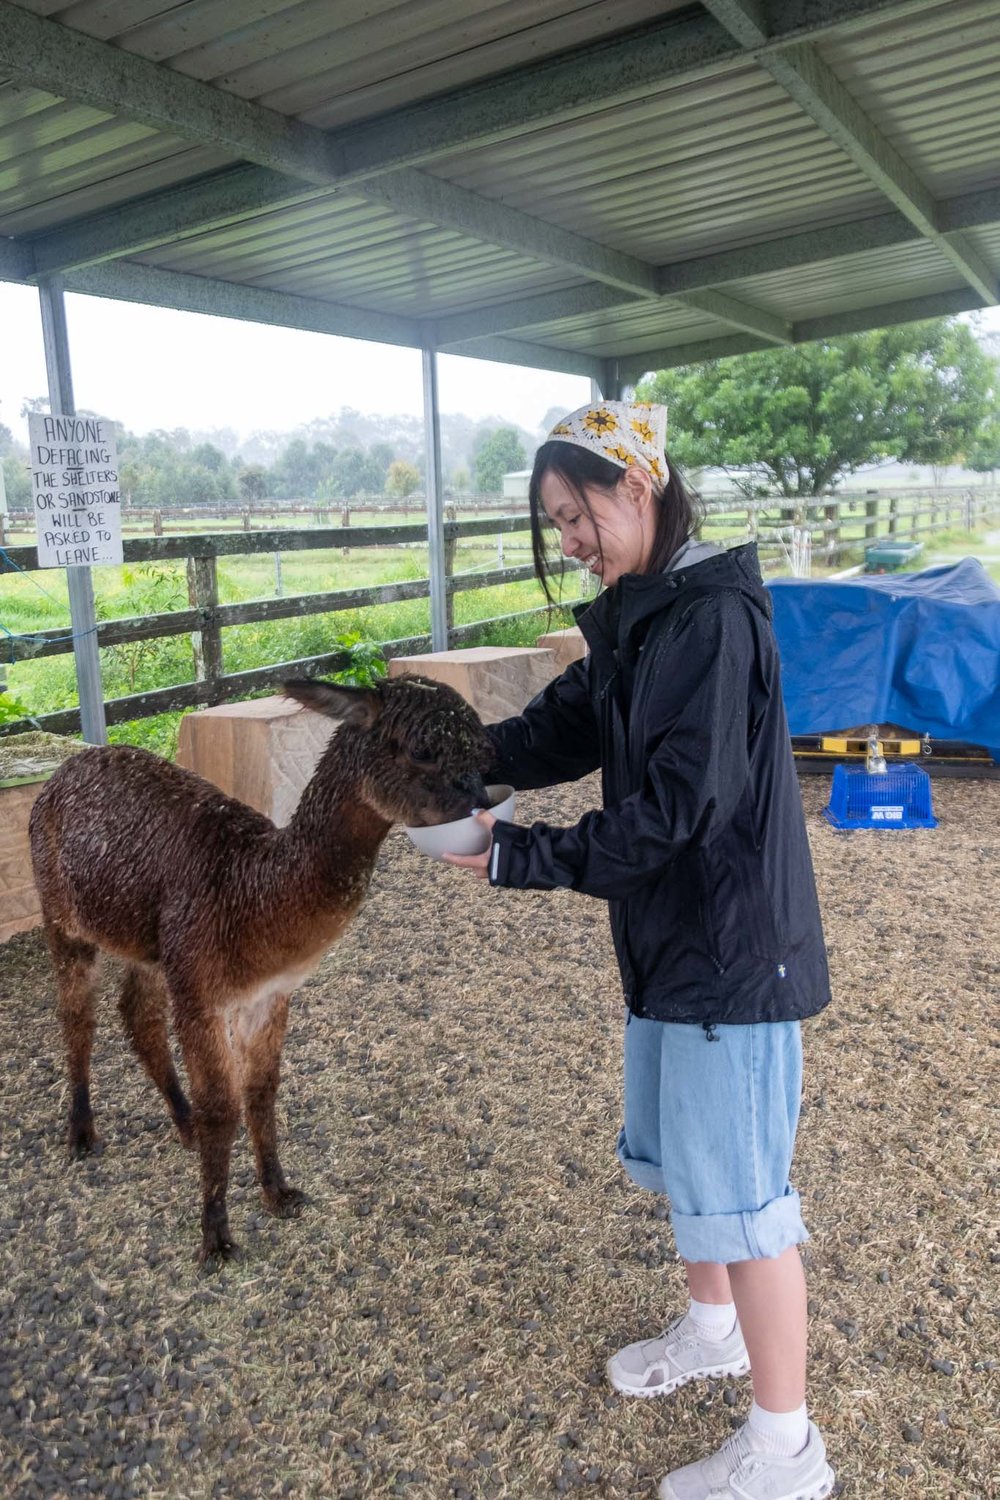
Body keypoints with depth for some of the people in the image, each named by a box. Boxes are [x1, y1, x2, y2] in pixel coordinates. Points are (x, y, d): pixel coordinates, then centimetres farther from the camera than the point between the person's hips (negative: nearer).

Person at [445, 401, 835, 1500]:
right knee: (675, 1152, 24)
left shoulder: (714, 616, -21)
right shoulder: (635, 617, 9)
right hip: (667, 936, 10)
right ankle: (714, 1326, 49)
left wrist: (528, 860, -21)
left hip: (732, 946, -9)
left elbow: (681, 804, -25)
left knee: (737, 1185, 4)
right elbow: (558, 729, 7)